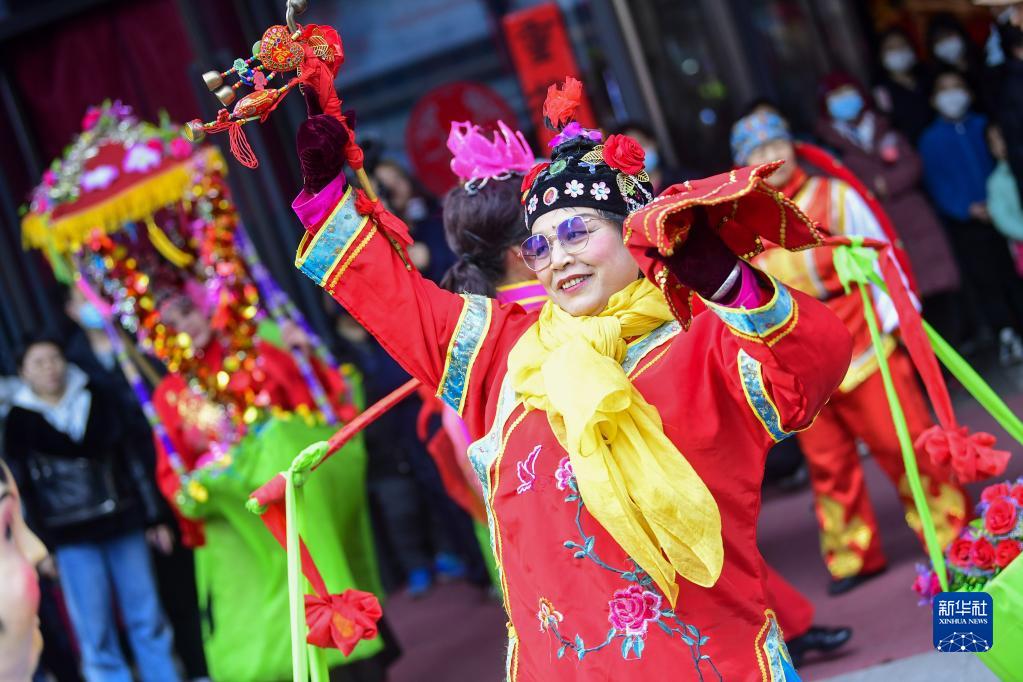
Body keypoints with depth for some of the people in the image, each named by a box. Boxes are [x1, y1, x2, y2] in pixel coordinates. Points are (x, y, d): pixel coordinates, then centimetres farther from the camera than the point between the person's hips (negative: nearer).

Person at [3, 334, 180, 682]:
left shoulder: (96, 399, 8)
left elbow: (132, 452, 9)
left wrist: (153, 517, 6)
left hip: (124, 524, 2)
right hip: (72, 539, -2)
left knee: (148, 620, 6)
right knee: (95, 632, 0)